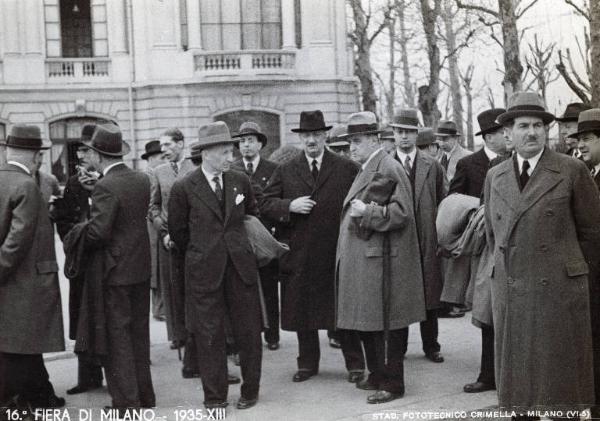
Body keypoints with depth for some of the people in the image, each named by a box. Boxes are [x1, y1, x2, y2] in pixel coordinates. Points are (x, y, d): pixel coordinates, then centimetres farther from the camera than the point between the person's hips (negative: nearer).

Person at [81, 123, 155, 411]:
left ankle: (127, 402, 6)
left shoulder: (106, 187, -18)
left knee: (117, 338, 2)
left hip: (115, 271, -8)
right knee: (139, 334, 17)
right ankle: (144, 397, 26)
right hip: (141, 268, 8)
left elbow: (98, 232, -23)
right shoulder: (142, 180, 5)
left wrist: (83, 246, -2)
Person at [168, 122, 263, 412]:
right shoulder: (184, 188, -6)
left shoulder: (240, 182, 4)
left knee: (248, 330, 7)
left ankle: (250, 390, 22)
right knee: (208, 334, 3)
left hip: (241, 266, 3)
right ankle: (214, 396, 15)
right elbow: (178, 231, 5)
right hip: (204, 270, -3)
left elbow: (253, 214, 22)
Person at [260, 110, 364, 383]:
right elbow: (265, 205, 5)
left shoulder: (347, 169, 3)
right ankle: (307, 363, 24)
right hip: (299, 256, 2)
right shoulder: (285, 172, 9)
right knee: (302, 312, 10)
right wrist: (290, 206, -13)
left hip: (338, 255, -2)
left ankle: (355, 364, 16)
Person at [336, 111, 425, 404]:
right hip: (363, 260, 10)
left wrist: (367, 212, -24)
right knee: (367, 322, 15)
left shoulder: (388, 169, -13)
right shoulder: (368, 169, 17)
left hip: (382, 261, -10)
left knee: (387, 323, -2)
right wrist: (354, 210, 13)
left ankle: (392, 384, 6)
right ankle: (377, 375, 28)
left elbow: (401, 213, -19)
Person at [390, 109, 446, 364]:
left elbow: (441, 205, 9)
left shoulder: (433, 167, 8)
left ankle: (431, 346, 19)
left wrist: (441, 236, 3)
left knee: (429, 293, 7)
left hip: (426, 240, 1)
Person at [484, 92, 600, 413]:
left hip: (559, 289, -4)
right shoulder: (495, 176, 10)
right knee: (516, 376, 8)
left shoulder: (572, 171, -3)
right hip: (509, 290, 4)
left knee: (561, 376, 3)